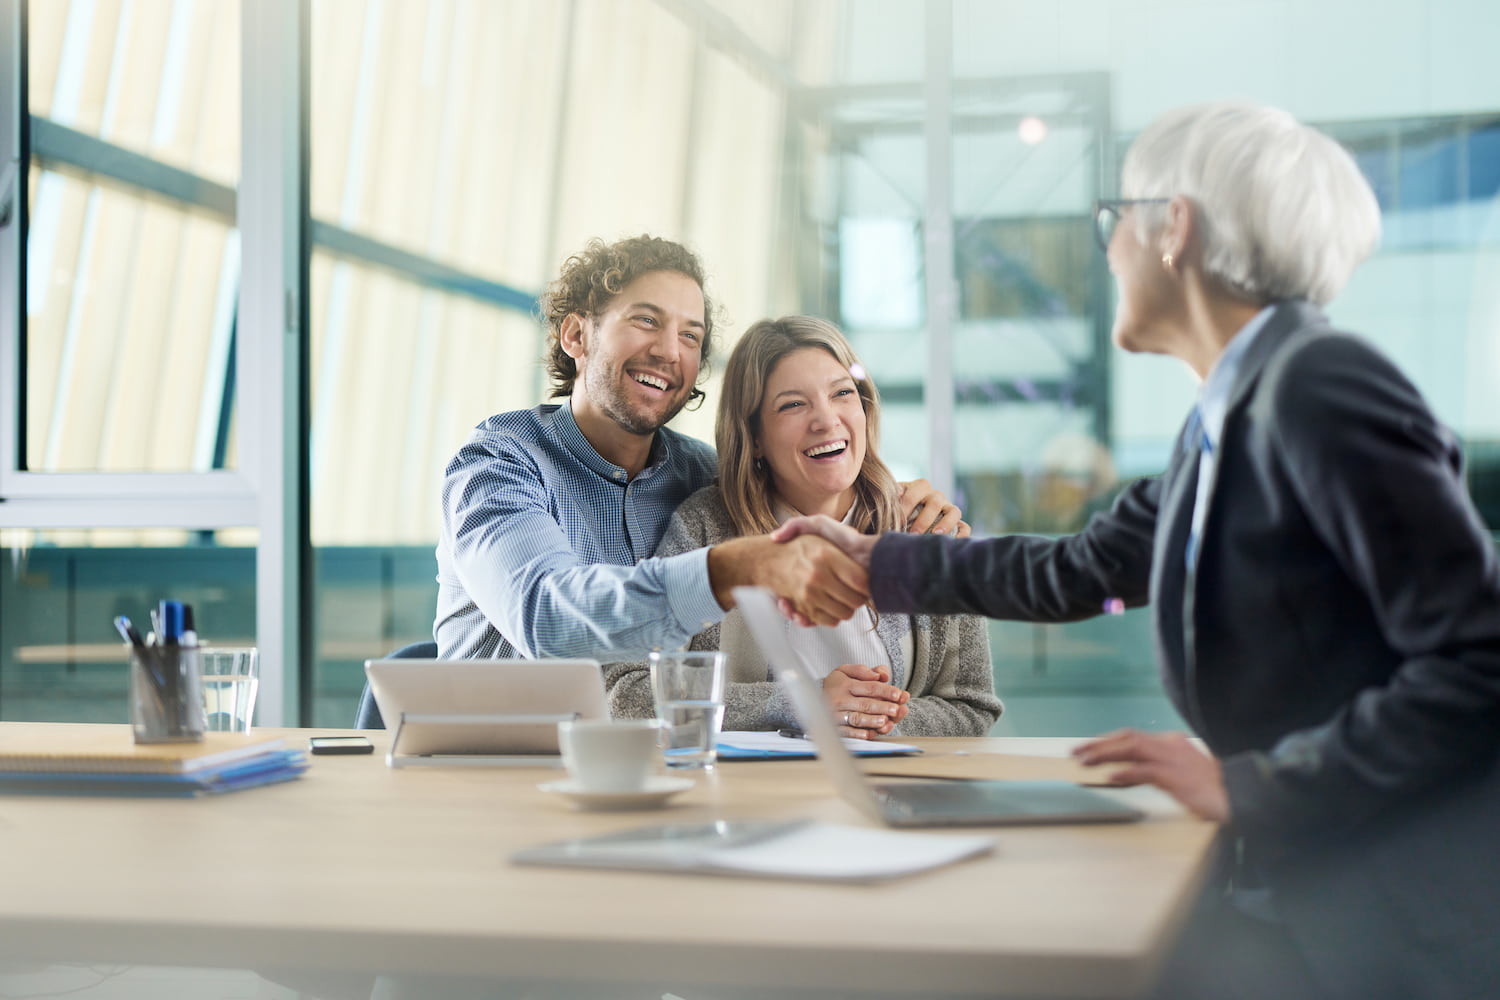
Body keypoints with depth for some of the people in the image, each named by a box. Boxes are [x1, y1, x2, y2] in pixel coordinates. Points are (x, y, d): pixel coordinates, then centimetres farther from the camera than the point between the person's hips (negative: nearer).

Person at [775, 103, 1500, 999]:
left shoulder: (1319, 387, -16)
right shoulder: (1233, 413, 12)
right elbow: (1081, 573, 26)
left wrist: (1249, 786, -21)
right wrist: (876, 560, 34)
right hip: (1306, 895, 8)